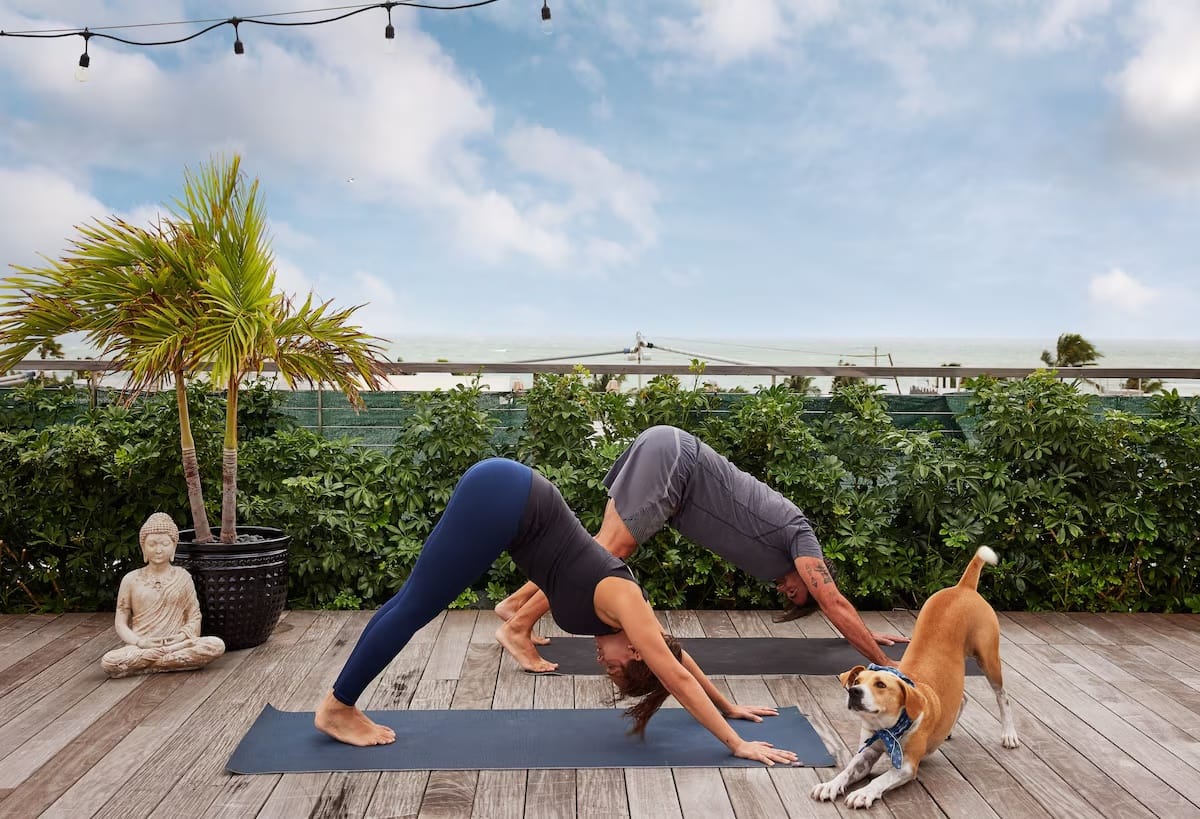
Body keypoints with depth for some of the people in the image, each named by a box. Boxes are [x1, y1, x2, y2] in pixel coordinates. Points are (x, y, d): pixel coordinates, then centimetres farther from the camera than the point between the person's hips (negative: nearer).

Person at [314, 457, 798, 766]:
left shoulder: (622, 603, 9)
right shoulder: (621, 602, -11)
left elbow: (677, 662, 22)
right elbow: (677, 677, -11)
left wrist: (727, 708, 29)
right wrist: (736, 744, -8)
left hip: (505, 495, 8)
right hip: (500, 497, -8)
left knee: (415, 603, 12)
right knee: (415, 606, -1)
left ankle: (343, 705, 21)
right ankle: (336, 709, 12)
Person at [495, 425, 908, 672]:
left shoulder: (783, 533, 22)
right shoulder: (800, 536, 0)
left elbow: (833, 603, 34)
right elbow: (835, 604, -4)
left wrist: (868, 634, 41)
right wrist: (884, 663, 0)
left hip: (666, 453, 9)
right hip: (670, 459, -9)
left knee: (604, 549, 9)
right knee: (607, 554, -10)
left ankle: (515, 602, 12)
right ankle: (518, 627, -10)